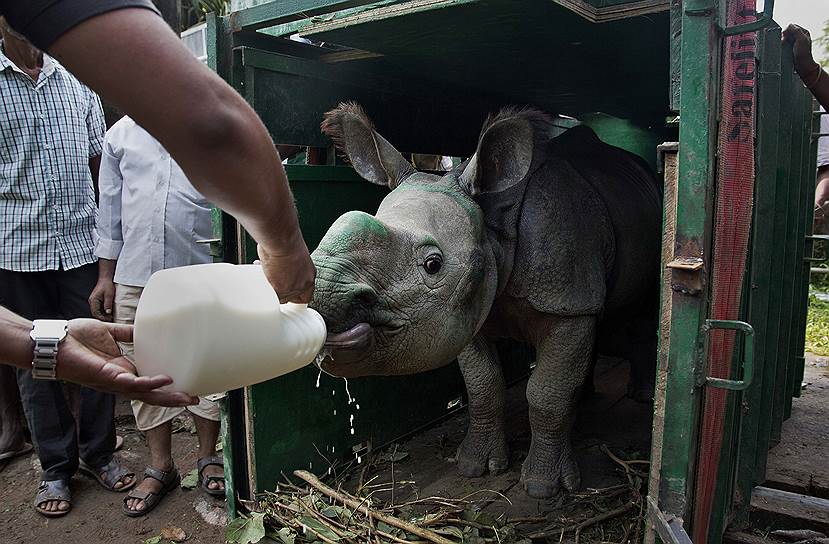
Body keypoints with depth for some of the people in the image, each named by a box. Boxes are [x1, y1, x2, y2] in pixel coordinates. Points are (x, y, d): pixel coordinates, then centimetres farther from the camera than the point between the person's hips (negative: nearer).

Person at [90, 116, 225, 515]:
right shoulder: (121, 134, 10)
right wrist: (105, 276, 9)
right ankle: (160, 466, 27)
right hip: (134, 278, 3)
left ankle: (208, 457, 27)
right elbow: (109, 208, 12)